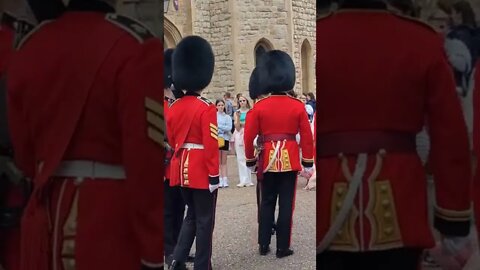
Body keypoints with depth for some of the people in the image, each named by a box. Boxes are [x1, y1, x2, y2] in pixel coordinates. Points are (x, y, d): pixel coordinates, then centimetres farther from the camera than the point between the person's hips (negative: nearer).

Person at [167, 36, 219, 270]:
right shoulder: (207, 108, -15)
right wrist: (214, 175, -13)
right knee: (204, 219, 5)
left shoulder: (173, 107, 5)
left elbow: (171, 141, 11)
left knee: (192, 214, 20)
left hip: (181, 168, 7)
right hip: (201, 169, -7)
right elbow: (211, 145, -18)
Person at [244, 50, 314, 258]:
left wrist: (250, 160, 10)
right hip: (290, 159, -1)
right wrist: (308, 162, 6)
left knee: (266, 202, 14)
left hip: (268, 159, 1)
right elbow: (307, 137, -3)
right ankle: (283, 247, 10)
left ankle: (263, 245, 18)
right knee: (286, 204, 5)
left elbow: (249, 136, -3)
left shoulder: (259, 106, -4)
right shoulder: (298, 106, -5)